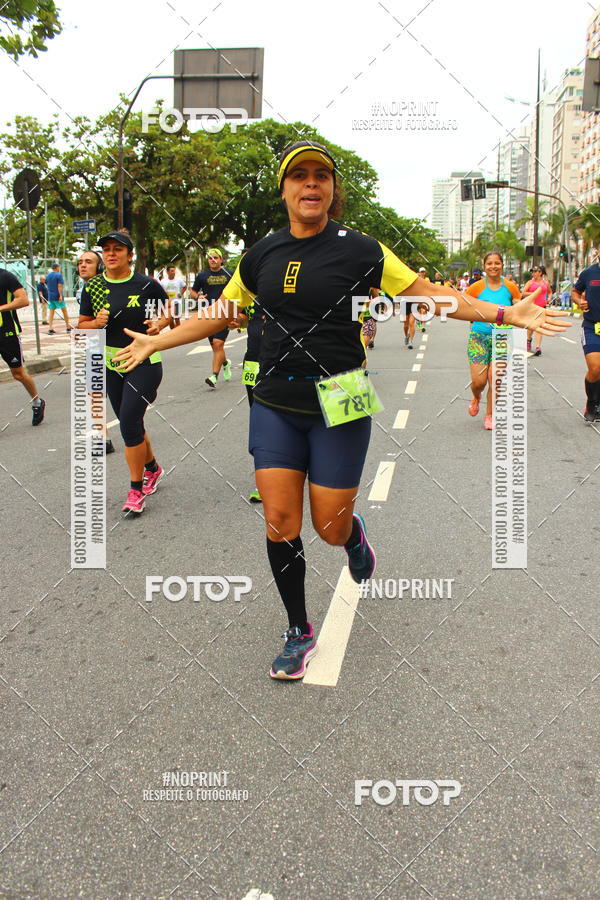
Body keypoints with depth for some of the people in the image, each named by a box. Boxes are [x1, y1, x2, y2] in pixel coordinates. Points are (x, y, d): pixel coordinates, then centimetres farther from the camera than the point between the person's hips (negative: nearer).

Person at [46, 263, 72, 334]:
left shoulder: (47, 276, 11)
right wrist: (60, 295, -18)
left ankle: (50, 329, -5)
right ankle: (68, 327, 12)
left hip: (50, 296, 5)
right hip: (58, 296, -5)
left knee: (51, 312, 3)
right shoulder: (59, 275, -9)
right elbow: (59, 286, -16)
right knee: (64, 311, 7)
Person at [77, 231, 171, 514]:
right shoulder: (93, 287, 2)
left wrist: (159, 324, -11)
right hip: (111, 364, 4)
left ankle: (136, 489, 0)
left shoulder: (145, 284, -6)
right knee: (131, 425, 13)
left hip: (144, 362, -4)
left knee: (129, 422, -14)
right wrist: (96, 323, -13)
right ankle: (152, 469, 39)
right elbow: (82, 325, 8)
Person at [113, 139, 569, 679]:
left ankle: (355, 535, 41)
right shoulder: (262, 255, 7)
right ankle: (299, 633, 19)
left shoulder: (358, 250, -3)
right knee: (280, 522, -1)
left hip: (338, 405, -3)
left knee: (330, 528, 0)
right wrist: (156, 342, 21)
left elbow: (428, 294, 0)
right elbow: (220, 314, 19)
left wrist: (505, 313, -6)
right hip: (275, 404, 3)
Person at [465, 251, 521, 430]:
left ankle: (490, 415, 14)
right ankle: (476, 398, 31)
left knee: (495, 379, -6)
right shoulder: (477, 287, -3)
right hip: (479, 337, -1)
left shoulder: (511, 287, 3)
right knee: (478, 380, -7)